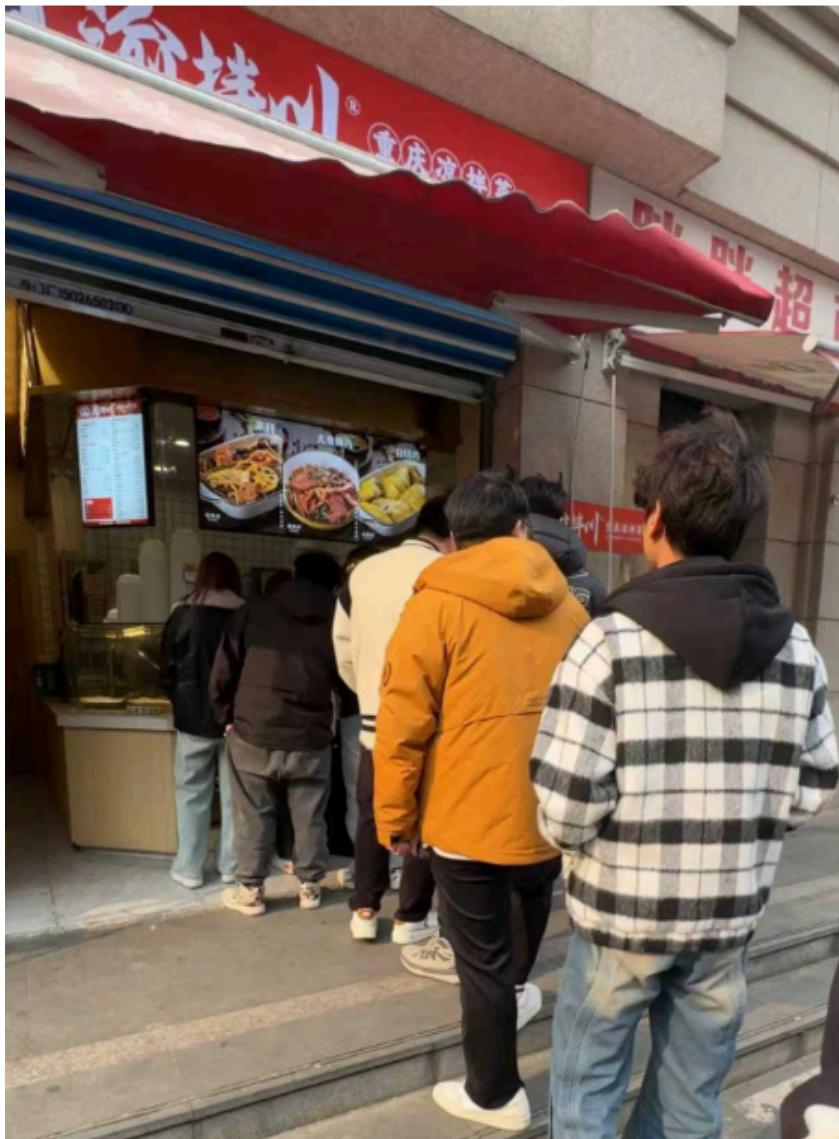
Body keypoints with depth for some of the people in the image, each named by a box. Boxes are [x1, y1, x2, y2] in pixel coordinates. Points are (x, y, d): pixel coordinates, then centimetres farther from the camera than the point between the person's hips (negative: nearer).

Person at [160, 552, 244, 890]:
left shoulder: (182, 614, -5)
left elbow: (167, 671, -1)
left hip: (195, 718, -1)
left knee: (192, 794, 10)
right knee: (234, 795, 11)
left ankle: (189, 869, 17)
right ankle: (231, 865, 19)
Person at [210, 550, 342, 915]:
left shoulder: (254, 610, -1)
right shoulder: (335, 620, 1)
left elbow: (223, 671, -1)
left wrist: (226, 716, 11)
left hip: (253, 733, -1)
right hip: (311, 737, 1)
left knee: (254, 816, 12)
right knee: (310, 816, 14)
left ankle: (250, 890, 21)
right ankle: (310, 886, 26)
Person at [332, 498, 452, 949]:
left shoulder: (361, 573, 2)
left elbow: (344, 651, 7)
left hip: (373, 721, 5)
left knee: (371, 816, 19)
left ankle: (364, 911, 28)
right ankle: (411, 918, 24)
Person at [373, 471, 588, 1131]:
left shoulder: (436, 603, -11)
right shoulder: (568, 607, 0)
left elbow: (404, 722, -12)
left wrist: (395, 816, 0)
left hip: (469, 817, -5)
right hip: (551, 813, 5)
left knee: (482, 960, 14)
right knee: (530, 904, 33)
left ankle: (495, 1095, 33)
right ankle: (516, 993, 59)